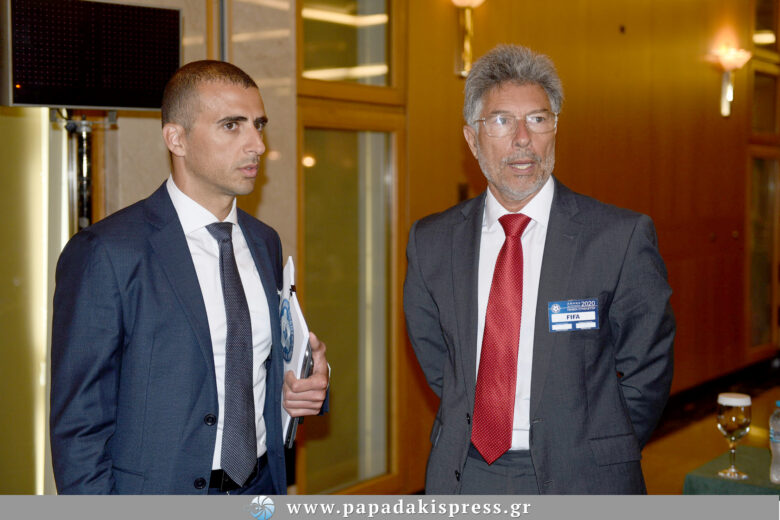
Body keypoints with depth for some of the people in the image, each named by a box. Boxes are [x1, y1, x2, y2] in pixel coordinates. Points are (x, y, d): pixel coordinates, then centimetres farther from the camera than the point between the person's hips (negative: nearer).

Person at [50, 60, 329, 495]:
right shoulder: (107, 253, -16)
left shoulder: (264, 242, 5)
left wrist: (307, 384, -3)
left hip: (262, 489, 6)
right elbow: (80, 423, -15)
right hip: (159, 493, -6)